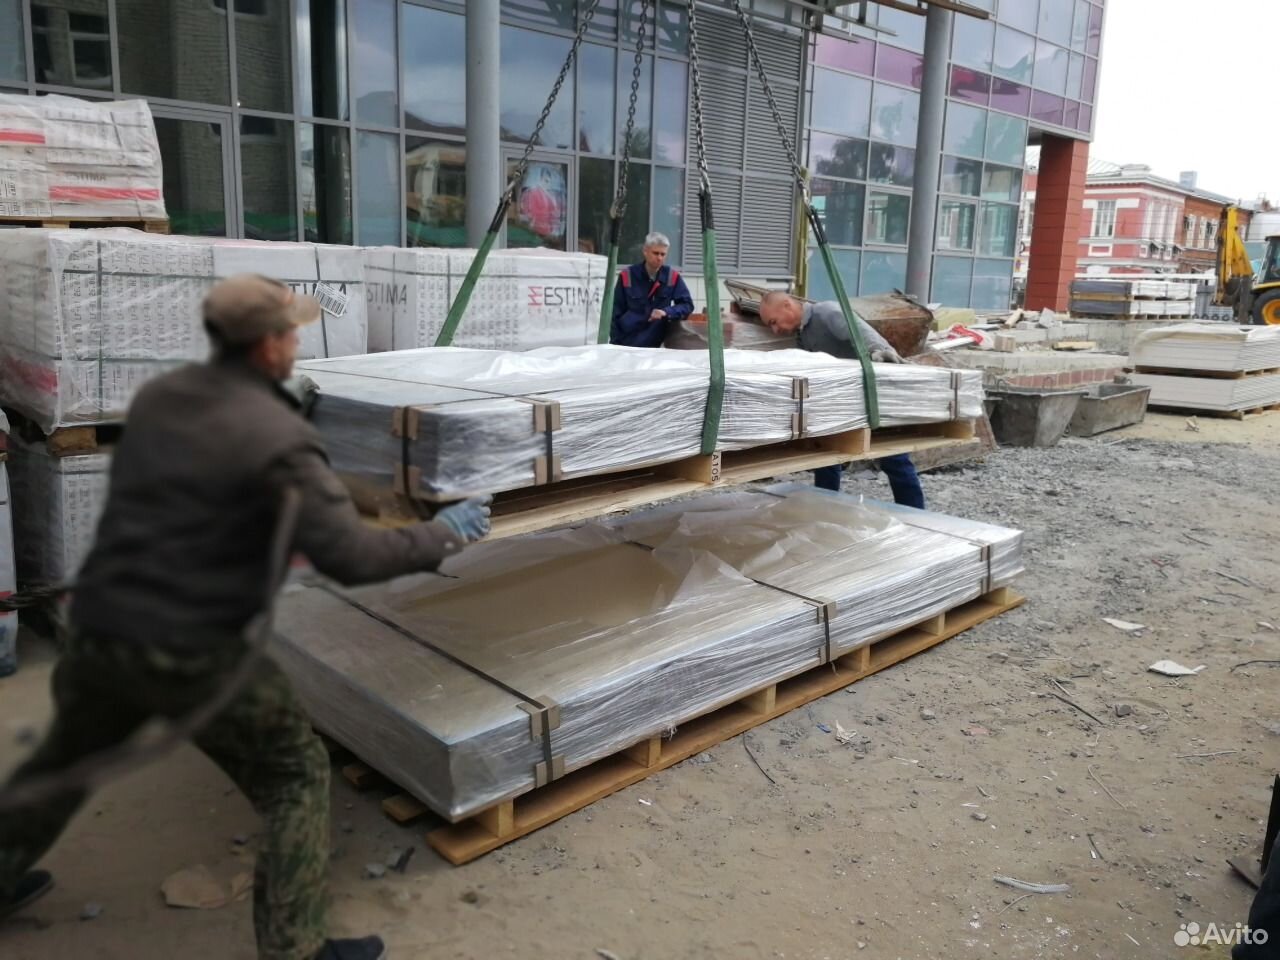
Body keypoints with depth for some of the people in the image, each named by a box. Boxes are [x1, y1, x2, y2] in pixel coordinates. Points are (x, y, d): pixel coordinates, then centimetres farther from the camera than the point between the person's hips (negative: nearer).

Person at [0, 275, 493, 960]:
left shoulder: (156, 397, 3)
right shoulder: (278, 437, -18)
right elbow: (350, 557, -22)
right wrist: (444, 535, -8)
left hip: (95, 628, 7)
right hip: (190, 655, -7)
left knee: (66, 759, 32)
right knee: (297, 777, 10)